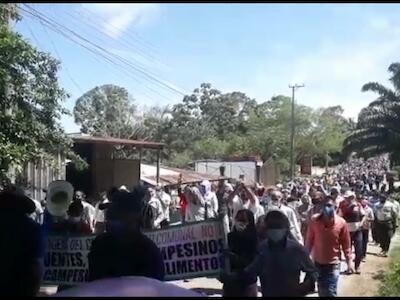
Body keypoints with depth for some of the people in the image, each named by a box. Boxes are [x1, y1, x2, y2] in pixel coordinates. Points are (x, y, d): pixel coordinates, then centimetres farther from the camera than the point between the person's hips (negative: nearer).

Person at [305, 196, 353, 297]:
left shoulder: (341, 222, -13)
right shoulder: (314, 220, -11)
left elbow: (346, 244, -3)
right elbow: (309, 240, -2)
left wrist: (349, 261, -2)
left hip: (333, 264, -2)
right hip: (317, 262, 2)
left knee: (331, 292, -1)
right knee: (321, 291, 16)